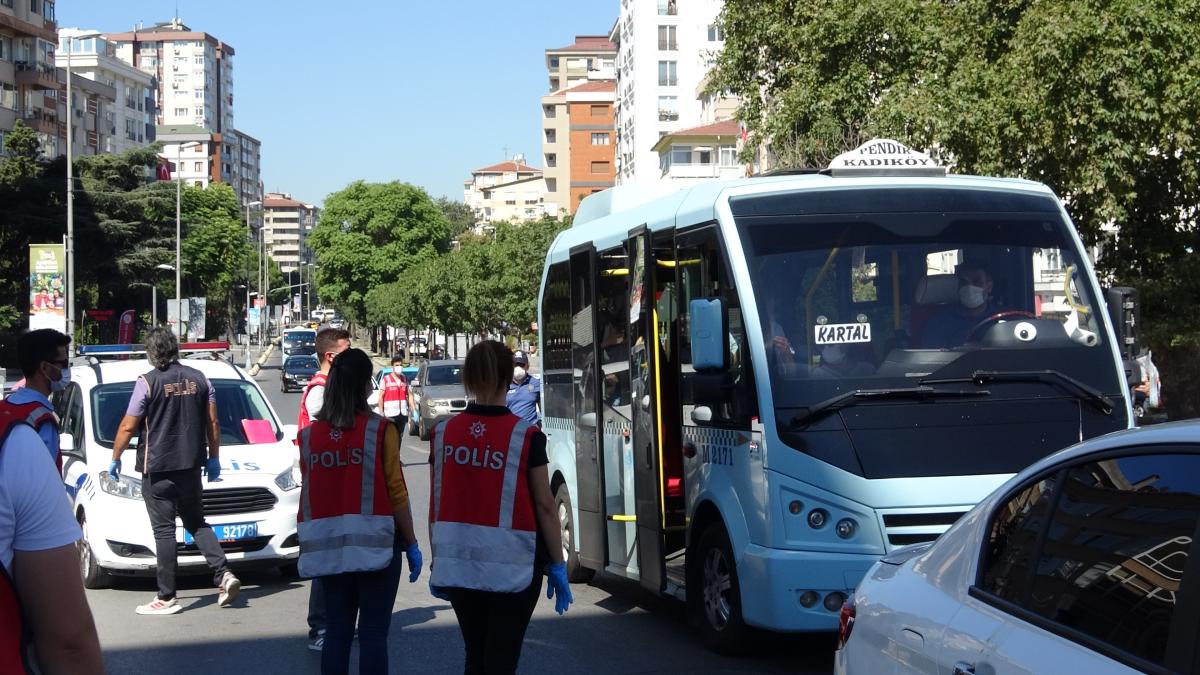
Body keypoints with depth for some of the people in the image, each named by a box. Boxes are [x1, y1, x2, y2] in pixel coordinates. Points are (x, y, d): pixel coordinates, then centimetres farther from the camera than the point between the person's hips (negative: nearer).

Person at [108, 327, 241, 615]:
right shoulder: (199, 378, 6)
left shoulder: (148, 382, -9)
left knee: (164, 530, -1)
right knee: (196, 523, 16)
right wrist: (214, 457, 18)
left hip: (157, 468, -5)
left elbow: (127, 427, -6)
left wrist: (115, 459, 7)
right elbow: (212, 423, 8)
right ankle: (224, 574, -1)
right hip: (191, 465, 5)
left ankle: (167, 597, 1)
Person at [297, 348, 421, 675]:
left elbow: (309, 494, 6)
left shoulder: (309, 435, 2)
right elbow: (396, 492, -7)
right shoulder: (380, 430, -8)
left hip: (328, 546, 4)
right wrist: (411, 543, 1)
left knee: (336, 630, 11)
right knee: (373, 633, 0)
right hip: (375, 544, -4)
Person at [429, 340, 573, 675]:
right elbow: (544, 505, -7)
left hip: (459, 564, 4)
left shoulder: (443, 433, 0)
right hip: (512, 566, -4)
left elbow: (436, 504, 5)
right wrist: (558, 565, 1)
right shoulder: (526, 436, -9)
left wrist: (437, 561, 14)